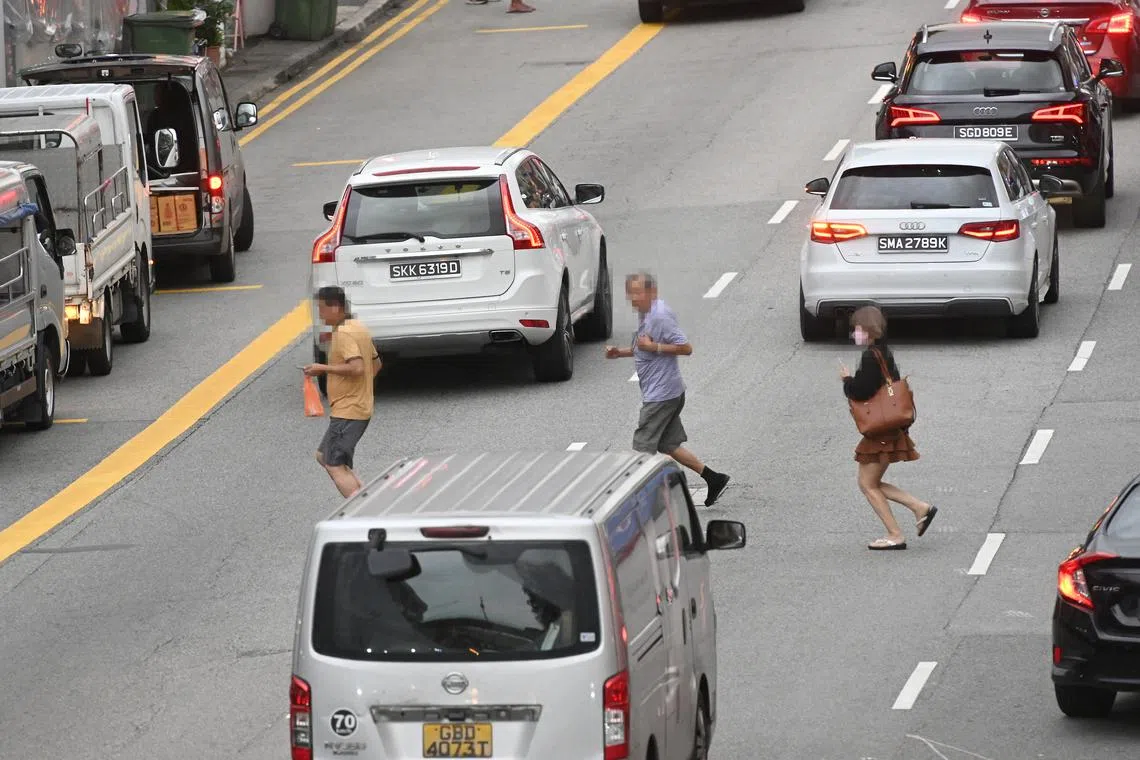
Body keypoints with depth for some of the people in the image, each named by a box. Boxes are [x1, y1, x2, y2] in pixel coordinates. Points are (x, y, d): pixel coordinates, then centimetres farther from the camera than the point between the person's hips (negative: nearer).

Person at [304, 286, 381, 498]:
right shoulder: (359, 328, 14)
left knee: (335, 465, -9)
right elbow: (376, 363, 23)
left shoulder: (344, 334, -17)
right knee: (324, 456, 18)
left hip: (347, 412, -10)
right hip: (361, 407, 10)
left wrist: (323, 368, -19)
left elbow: (356, 368, -29)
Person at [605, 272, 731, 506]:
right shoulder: (645, 314, 12)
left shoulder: (661, 316, -20)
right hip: (663, 393, 10)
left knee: (642, 447, -4)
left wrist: (653, 347, -23)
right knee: (668, 444, 14)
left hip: (662, 395, -10)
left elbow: (685, 347, -22)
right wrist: (620, 353, 11)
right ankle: (713, 478, 18)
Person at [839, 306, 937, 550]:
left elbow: (861, 392, -25)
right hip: (890, 428, 10)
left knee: (868, 484, -1)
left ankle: (895, 536, 1)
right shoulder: (884, 353, 13)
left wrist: (847, 380, -7)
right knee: (871, 483, 16)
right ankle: (921, 508, 12)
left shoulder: (871, 357, -19)